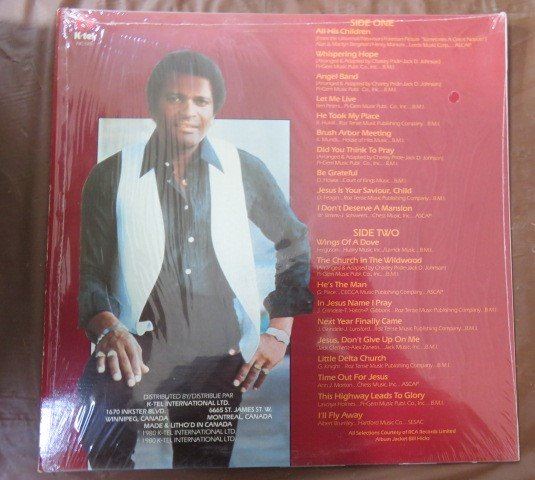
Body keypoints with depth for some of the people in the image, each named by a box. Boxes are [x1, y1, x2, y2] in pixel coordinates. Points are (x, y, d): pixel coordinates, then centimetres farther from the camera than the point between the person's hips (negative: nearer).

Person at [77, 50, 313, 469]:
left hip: (221, 354, 1)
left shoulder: (244, 170, 2)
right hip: (137, 350, 0)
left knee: (206, 464, 13)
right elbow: (89, 270, -1)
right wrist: (108, 329, -22)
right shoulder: (111, 176, 0)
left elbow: (294, 240, 9)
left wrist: (280, 332, 5)